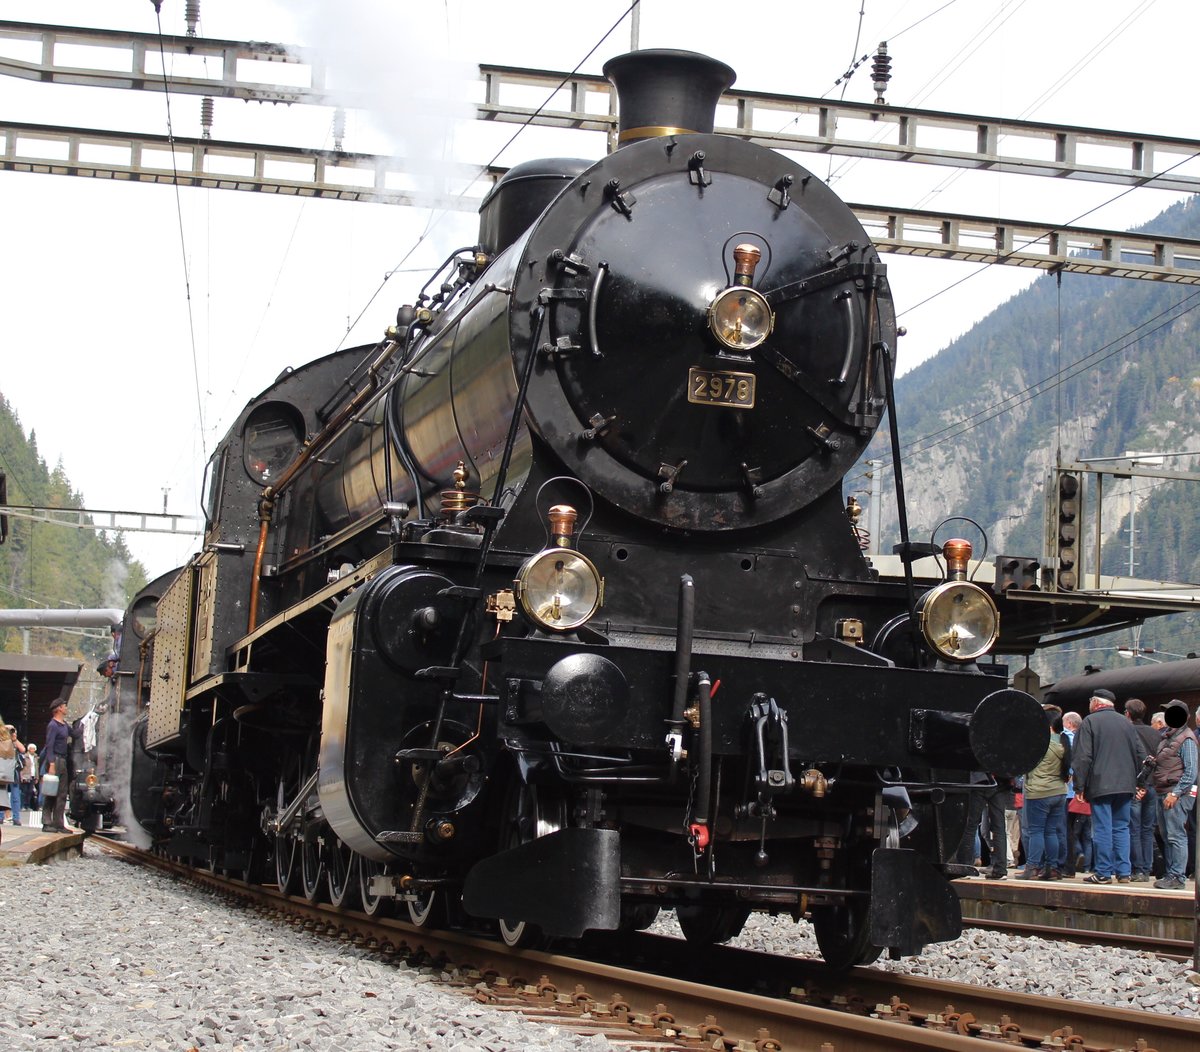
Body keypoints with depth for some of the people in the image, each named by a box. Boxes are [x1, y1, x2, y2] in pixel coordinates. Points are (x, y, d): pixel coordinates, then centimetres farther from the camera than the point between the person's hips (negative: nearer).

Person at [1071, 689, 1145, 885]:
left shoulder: (1090, 722, -4)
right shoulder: (1126, 722, 12)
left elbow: (1083, 756, -9)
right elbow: (1139, 753, 13)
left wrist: (1079, 786, -6)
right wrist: (1135, 780, 21)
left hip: (1100, 785, -5)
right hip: (1125, 785, 5)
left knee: (1102, 829, -4)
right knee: (1121, 828, 9)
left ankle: (1104, 873, -4)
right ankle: (1124, 872, 6)